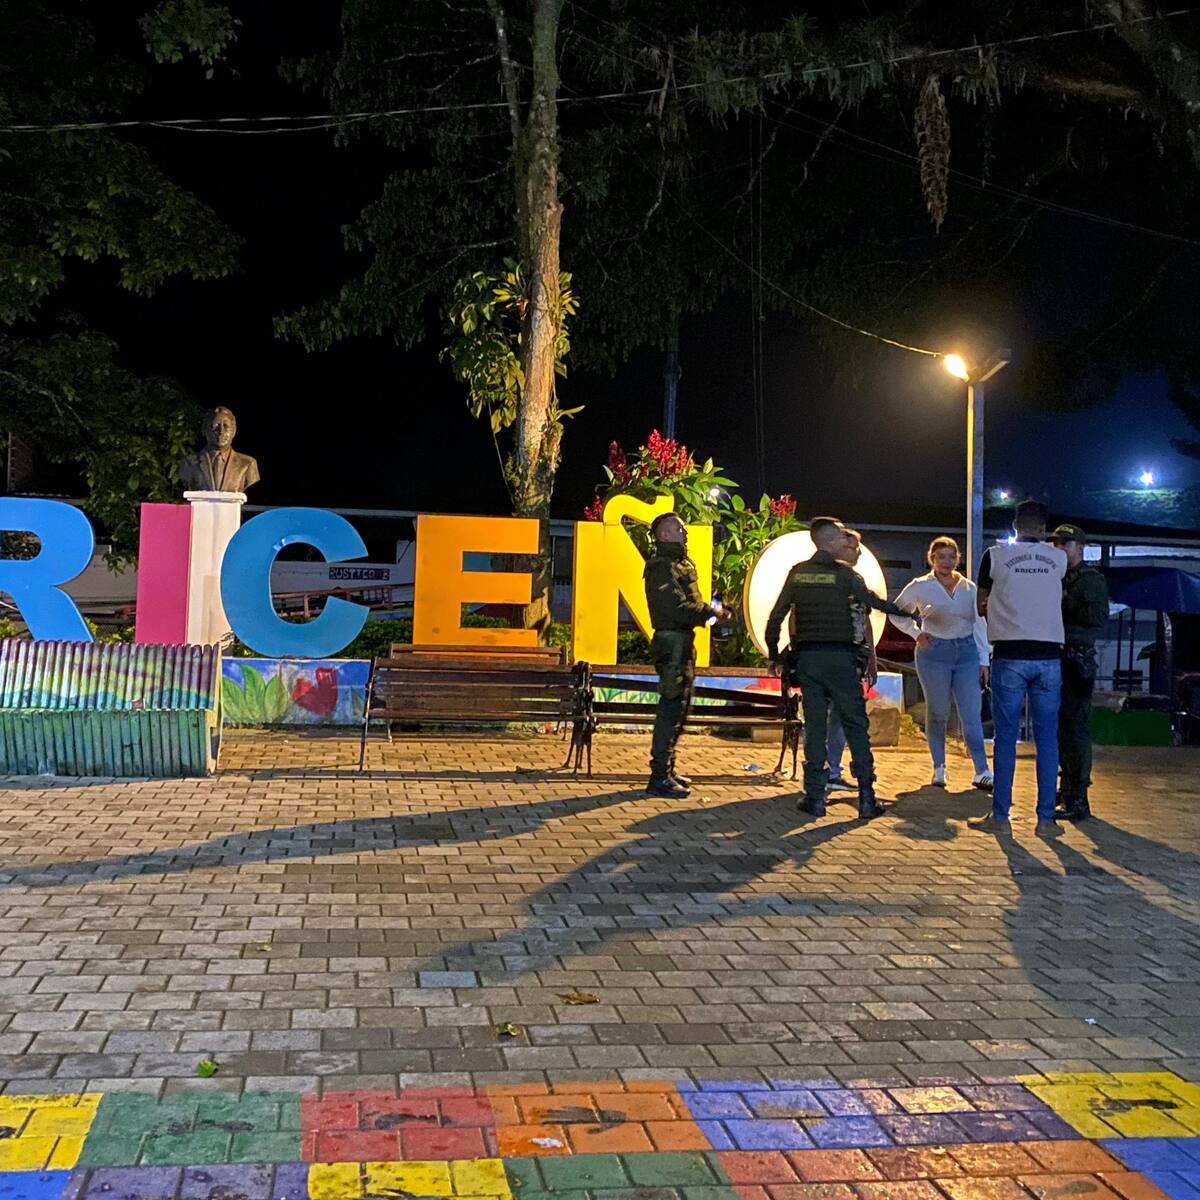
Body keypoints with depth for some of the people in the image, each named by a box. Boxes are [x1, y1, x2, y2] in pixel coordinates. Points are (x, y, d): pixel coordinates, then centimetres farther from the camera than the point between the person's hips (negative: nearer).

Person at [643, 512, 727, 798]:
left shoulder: (680, 564, 20)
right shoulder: (662, 566, -14)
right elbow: (678, 608, -22)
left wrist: (711, 609, 5)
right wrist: (710, 612, -11)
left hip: (682, 642, 11)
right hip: (672, 642, -11)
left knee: (678, 707, 16)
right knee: (671, 707, -10)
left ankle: (667, 770, 25)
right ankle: (659, 777, -8)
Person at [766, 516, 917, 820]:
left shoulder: (797, 573, 5)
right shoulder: (844, 573, -5)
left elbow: (775, 618, 4)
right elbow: (873, 601, 0)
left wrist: (775, 656, 12)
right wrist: (903, 612, 16)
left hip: (807, 656, 3)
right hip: (840, 656, -3)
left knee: (814, 725, 6)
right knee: (855, 724, 3)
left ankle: (815, 796, 5)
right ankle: (866, 796, 3)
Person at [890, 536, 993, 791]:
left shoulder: (969, 588, 7)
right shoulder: (920, 587, 0)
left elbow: (979, 625, 9)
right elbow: (896, 613, 9)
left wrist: (984, 660, 5)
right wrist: (917, 633, -4)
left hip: (967, 651, 2)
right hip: (934, 652, -2)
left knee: (972, 715, -4)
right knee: (937, 713, 5)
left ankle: (982, 772, -3)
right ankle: (939, 768, 17)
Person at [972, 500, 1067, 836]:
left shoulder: (995, 555, 1)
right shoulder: (1058, 559, 6)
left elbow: (981, 605, 12)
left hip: (1010, 656, -2)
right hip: (1049, 656, 2)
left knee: (1005, 737, 3)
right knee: (1047, 739, 6)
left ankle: (1000, 817, 5)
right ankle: (1046, 818, 8)